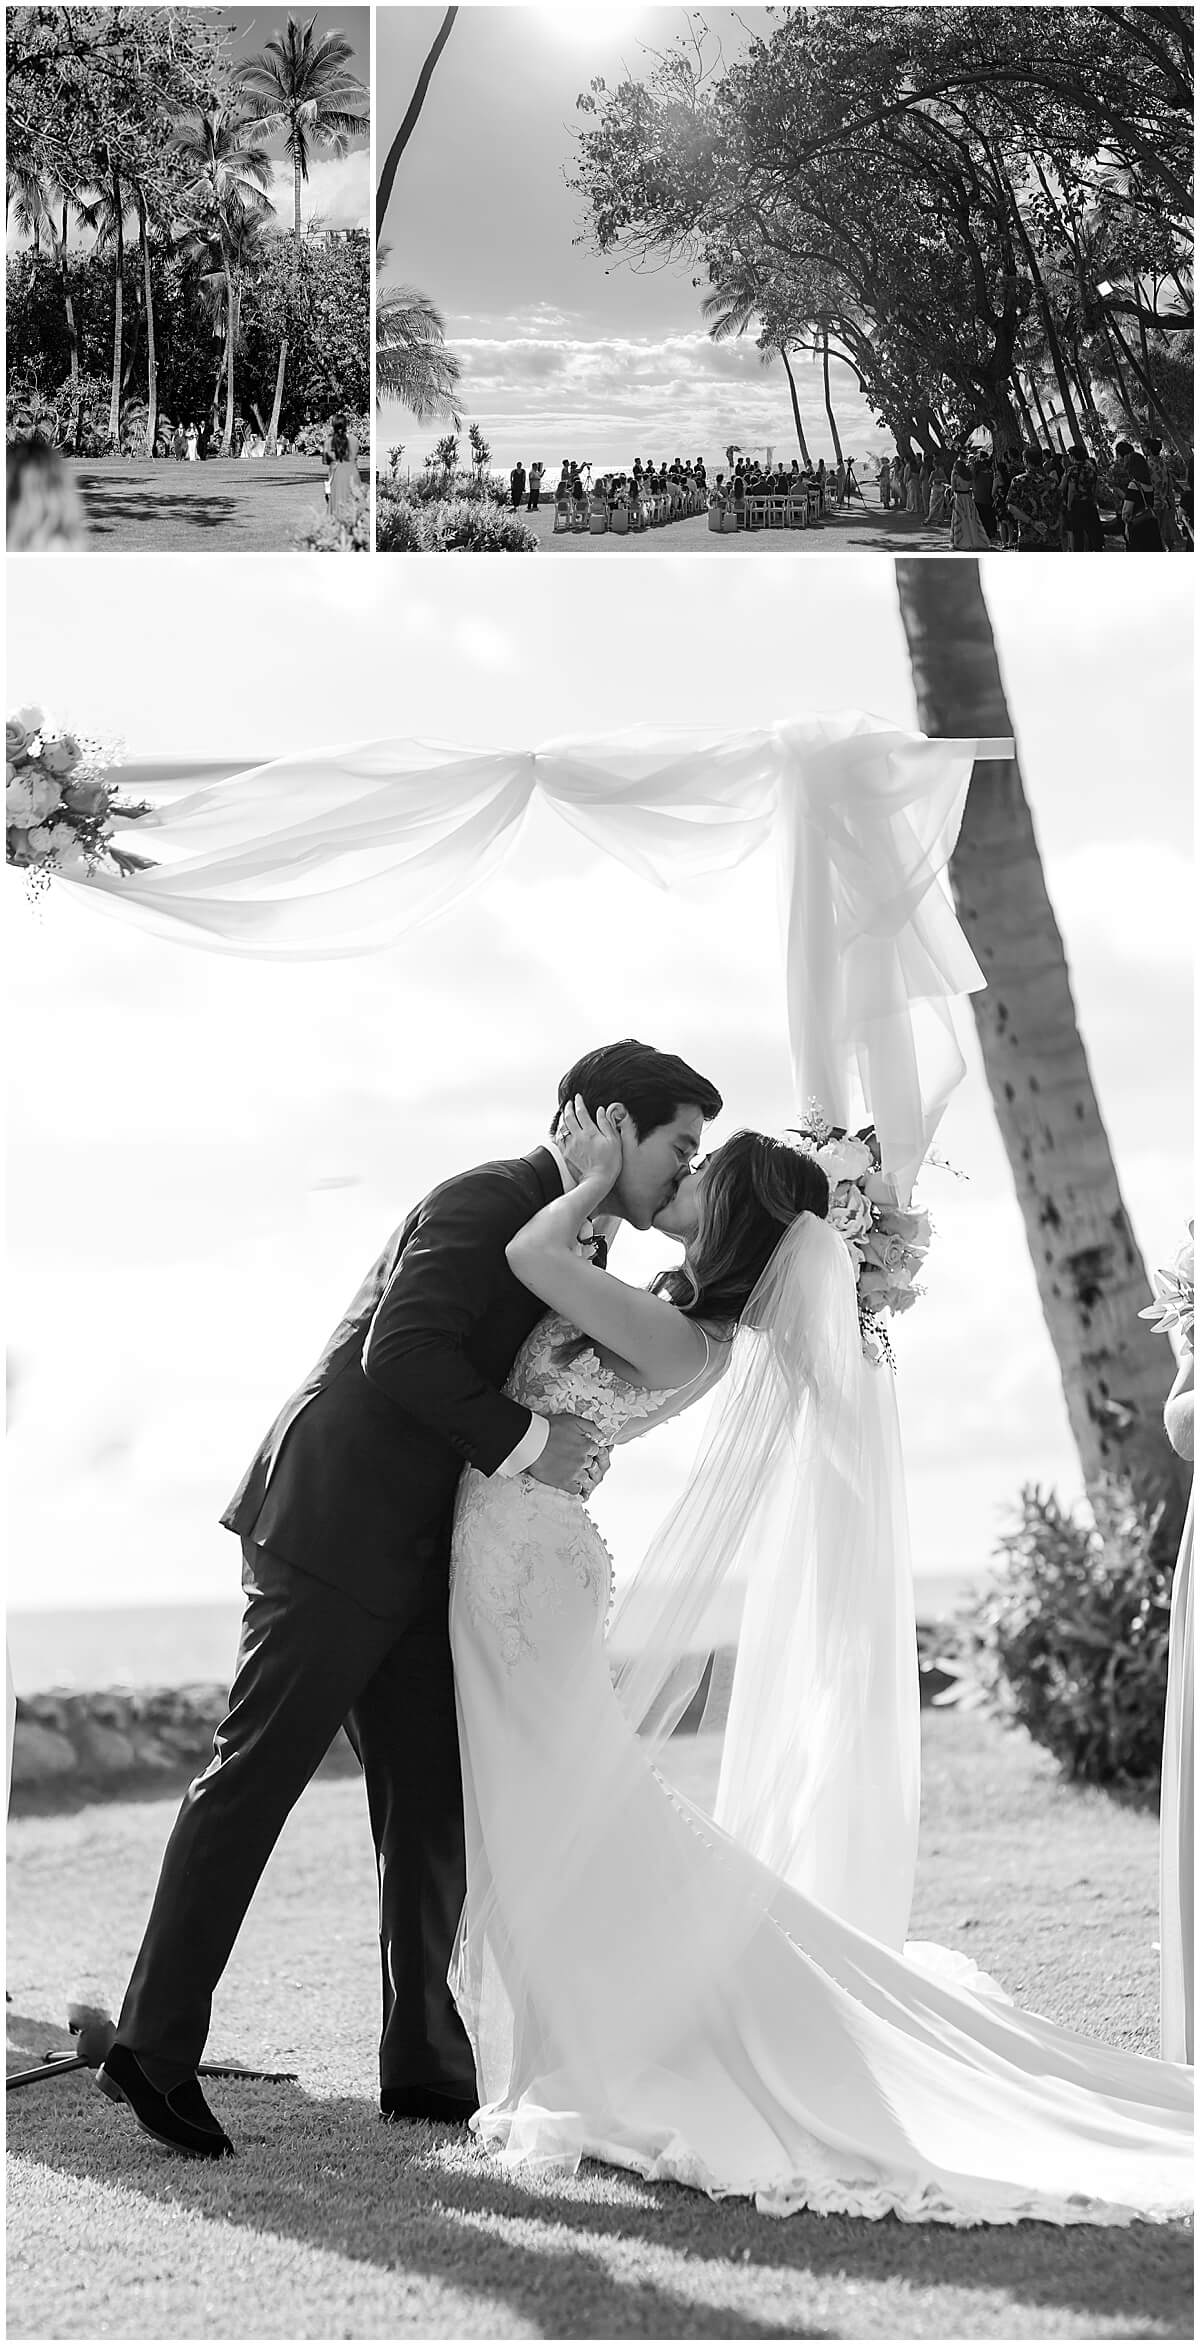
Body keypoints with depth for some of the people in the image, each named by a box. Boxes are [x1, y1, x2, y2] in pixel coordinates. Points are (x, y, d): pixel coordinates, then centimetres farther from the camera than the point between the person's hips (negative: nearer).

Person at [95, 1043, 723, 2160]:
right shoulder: (482, 1202, -12)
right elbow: (401, 1351, -23)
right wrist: (525, 1441, -18)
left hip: (412, 1558, 10)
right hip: (333, 1532, -10)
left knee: (435, 1803, 9)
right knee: (250, 1780, -6)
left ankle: (423, 2057, 16)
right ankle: (154, 2047, -1)